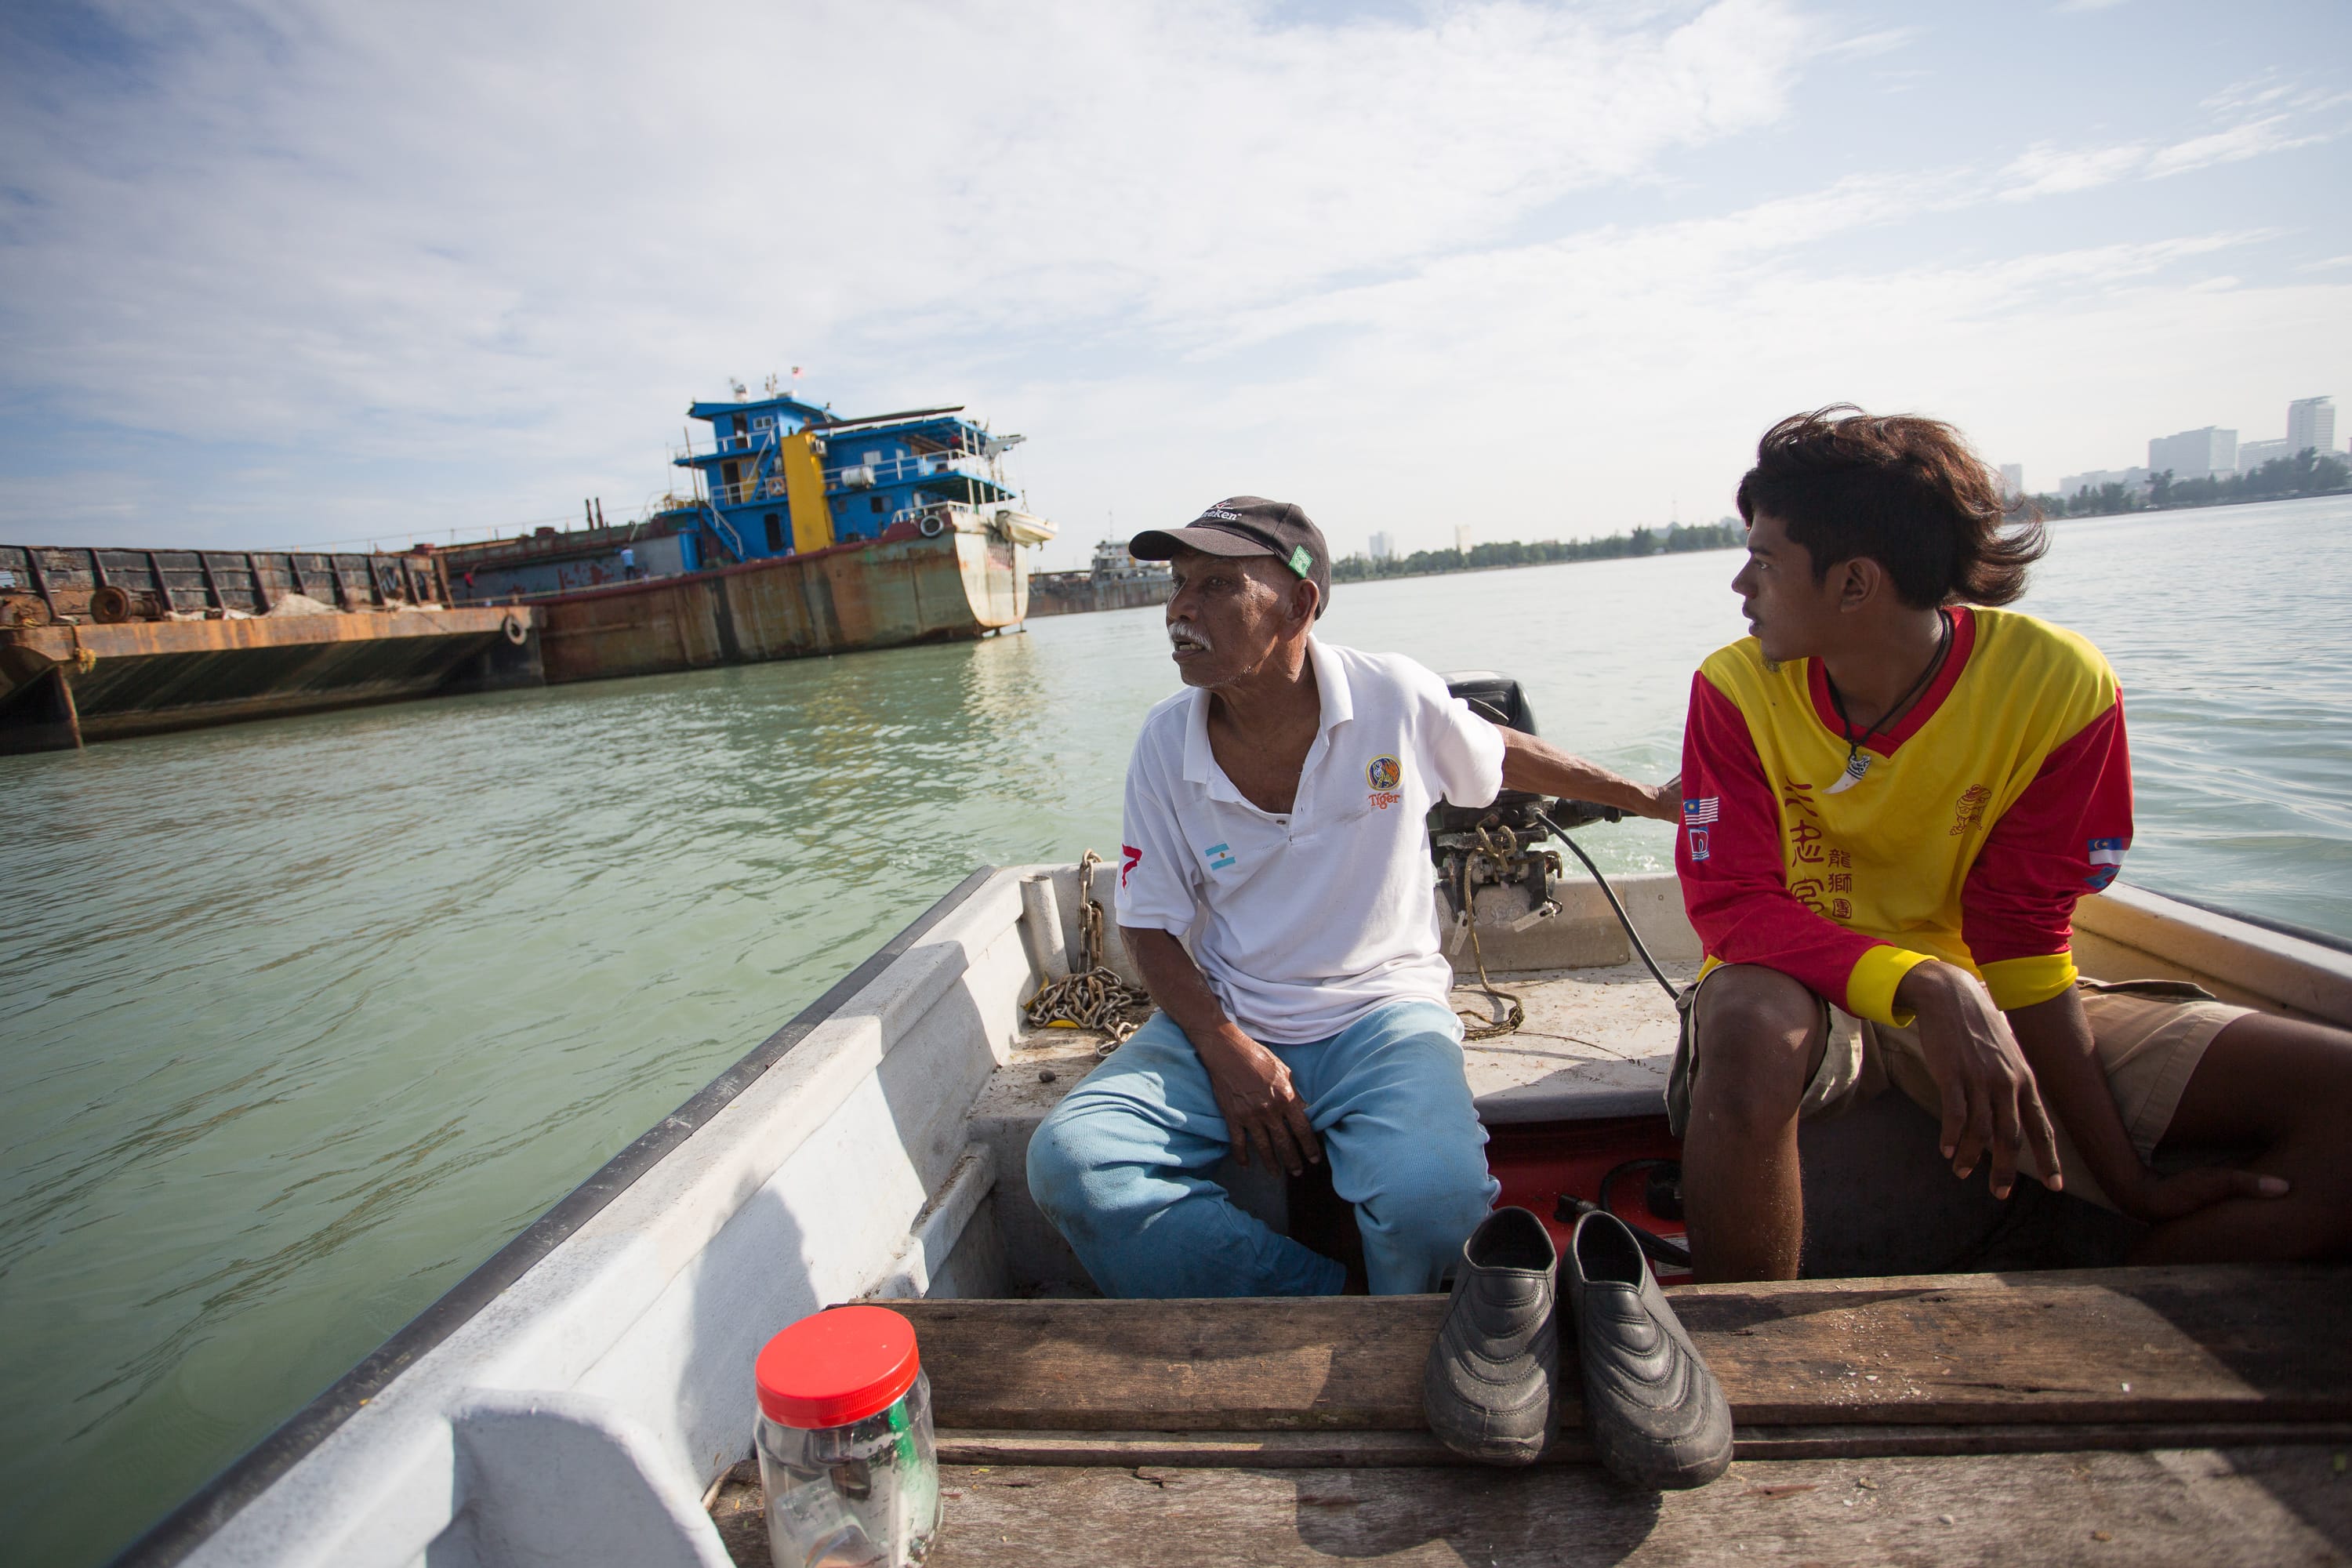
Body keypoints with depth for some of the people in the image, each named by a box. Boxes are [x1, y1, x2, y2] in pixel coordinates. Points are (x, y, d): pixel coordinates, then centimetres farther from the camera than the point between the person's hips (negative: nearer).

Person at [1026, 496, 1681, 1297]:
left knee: (1434, 1194, -32)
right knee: (1068, 1161, -21)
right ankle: (1321, 1302, -10)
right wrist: (1226, 1051, -13)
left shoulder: (1397, 697, -9)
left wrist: (1647, 797, 25)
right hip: (1224, 1022, 2)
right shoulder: (1166, 742, -6)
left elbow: (1503, 754, 14)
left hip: (1379, 1008, -2)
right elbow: (1150, 924, 2)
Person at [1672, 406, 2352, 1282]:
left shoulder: (2057, 684, -12)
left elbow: (2024, 938, -9)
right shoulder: (1736, 690, -13)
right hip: (1807, 988, -2)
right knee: (1751, 1031, -38)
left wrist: (2130, 1182, -11)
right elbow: (1731, 905, -19)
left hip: (1978, 1003, 3)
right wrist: (1923, 985, -35)